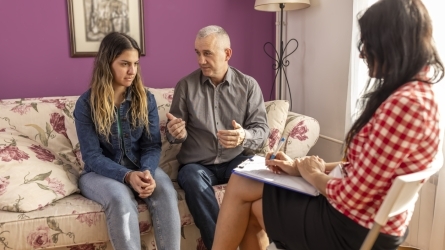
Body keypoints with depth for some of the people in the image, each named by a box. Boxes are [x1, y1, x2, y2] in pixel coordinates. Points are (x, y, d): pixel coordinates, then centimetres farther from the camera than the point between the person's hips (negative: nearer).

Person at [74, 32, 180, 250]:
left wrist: (147, 171, -27)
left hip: (139, 166, 2)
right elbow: (92, 156, -13)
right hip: (100, 172, -2)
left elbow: (152, 146, -4)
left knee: (166, 193, -29)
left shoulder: (146, 99, -1)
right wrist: (127, 175, -30)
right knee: (121, 199, -35)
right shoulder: (86, 103, -9)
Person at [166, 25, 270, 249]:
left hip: (236, 160, 1)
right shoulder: (185, 85, 1)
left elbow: (261, 129, -4)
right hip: (197, 163, 0)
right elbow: (175, 133, 6)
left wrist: (244, 137, -28)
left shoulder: (248, 85, 1)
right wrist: (175, 133, -21)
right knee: (192, 178, -34)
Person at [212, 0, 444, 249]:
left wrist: (314, 175, -5)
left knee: (241, 186, 3)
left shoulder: (404, 104, -27)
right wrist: (302, 167, 3)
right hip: (368, 220, 9)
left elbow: (351, 197, -25)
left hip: (356, 230, -9)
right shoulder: (418, 93, 6)